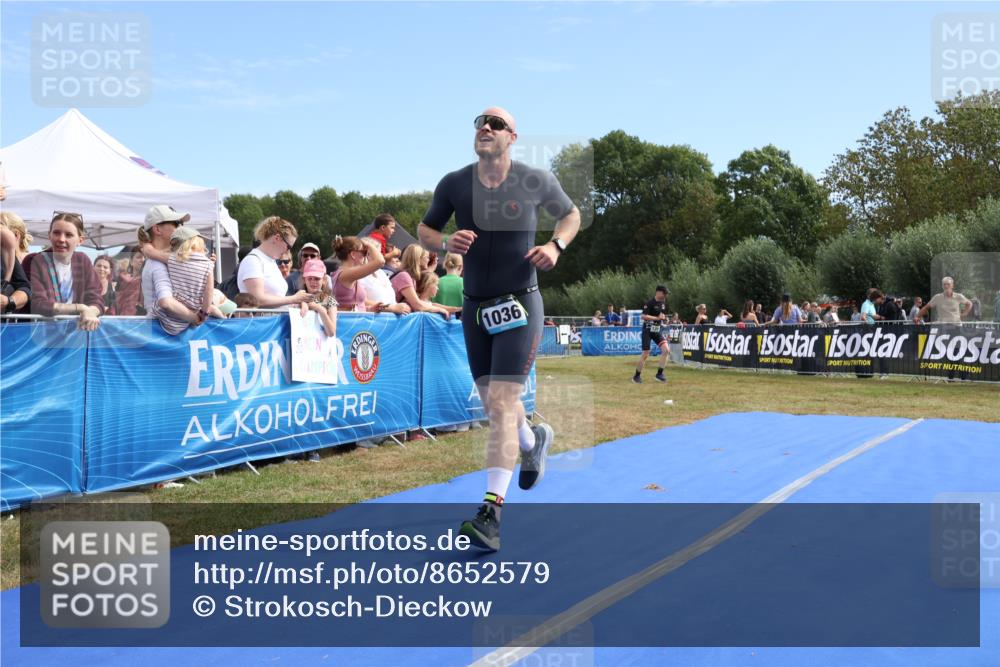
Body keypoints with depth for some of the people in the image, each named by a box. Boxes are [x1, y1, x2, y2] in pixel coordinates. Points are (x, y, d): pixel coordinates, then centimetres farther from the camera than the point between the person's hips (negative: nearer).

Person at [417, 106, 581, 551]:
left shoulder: (535, 181, -5)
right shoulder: (454, 184, -1)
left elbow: (571, 214, 12)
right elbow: (424, 230, 10)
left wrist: (556, 246, -8)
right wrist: (445, 242, -13)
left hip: (520, 305, -4)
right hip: (475, 308, 4)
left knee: (502, 403, -15)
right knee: (492, 402, 15)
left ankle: (491, 513, -16)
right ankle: (533, 441, 49)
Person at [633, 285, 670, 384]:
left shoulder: (663, 303, 8)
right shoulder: (650, 303, -15)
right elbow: (643, 317, -24)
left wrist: (665, 319, 2)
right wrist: (657, 318, -25)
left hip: (657, 331, 7)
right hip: (648, 330, -6)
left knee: (666, 350, -10)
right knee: (645, 354, -5)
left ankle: (659, 374, -1)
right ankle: (637, 376, 11)